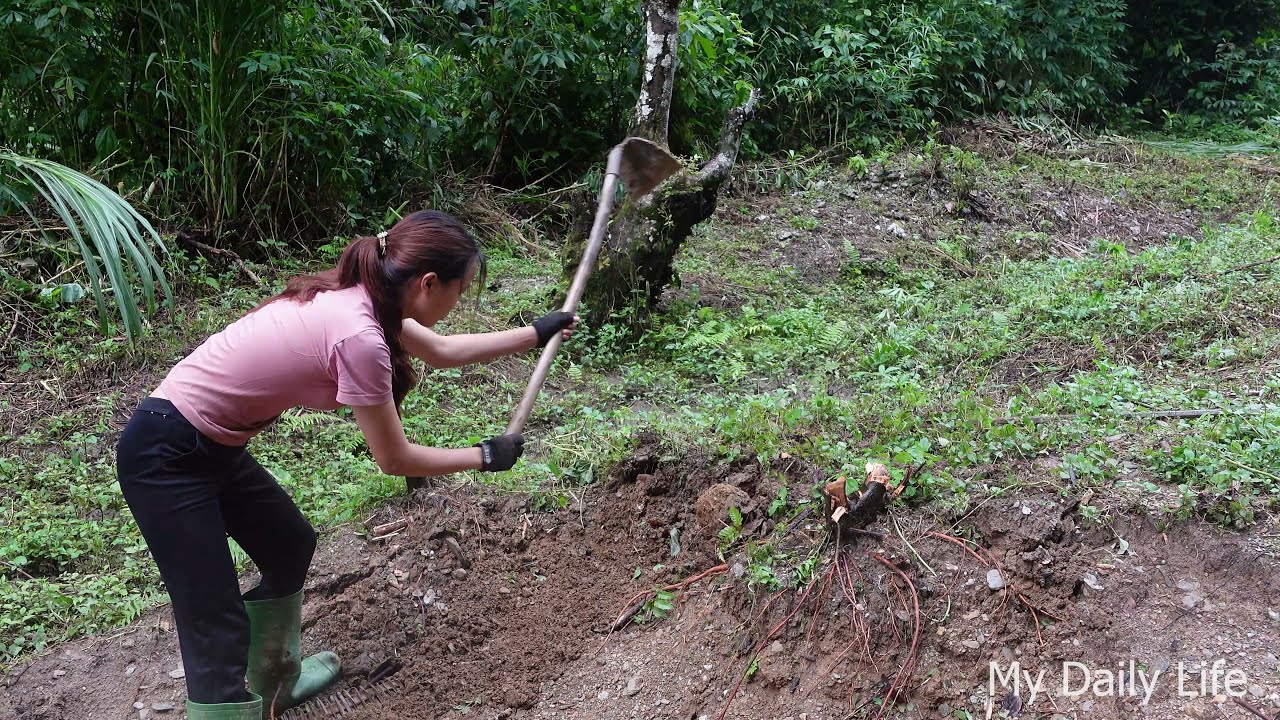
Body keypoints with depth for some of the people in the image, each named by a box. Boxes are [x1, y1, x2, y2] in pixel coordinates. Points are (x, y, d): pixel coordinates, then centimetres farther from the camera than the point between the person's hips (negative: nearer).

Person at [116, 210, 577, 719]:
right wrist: (485, 457, -1)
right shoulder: (360, 338, -26)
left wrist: (536, 333, 22)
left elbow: (441, 351, 18)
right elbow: (394, 459, -14)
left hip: (210, 445, 10)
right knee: (220, 631, -9)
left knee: (290, 545, 26)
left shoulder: (357, 299, 0)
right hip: (165, 457, -10)